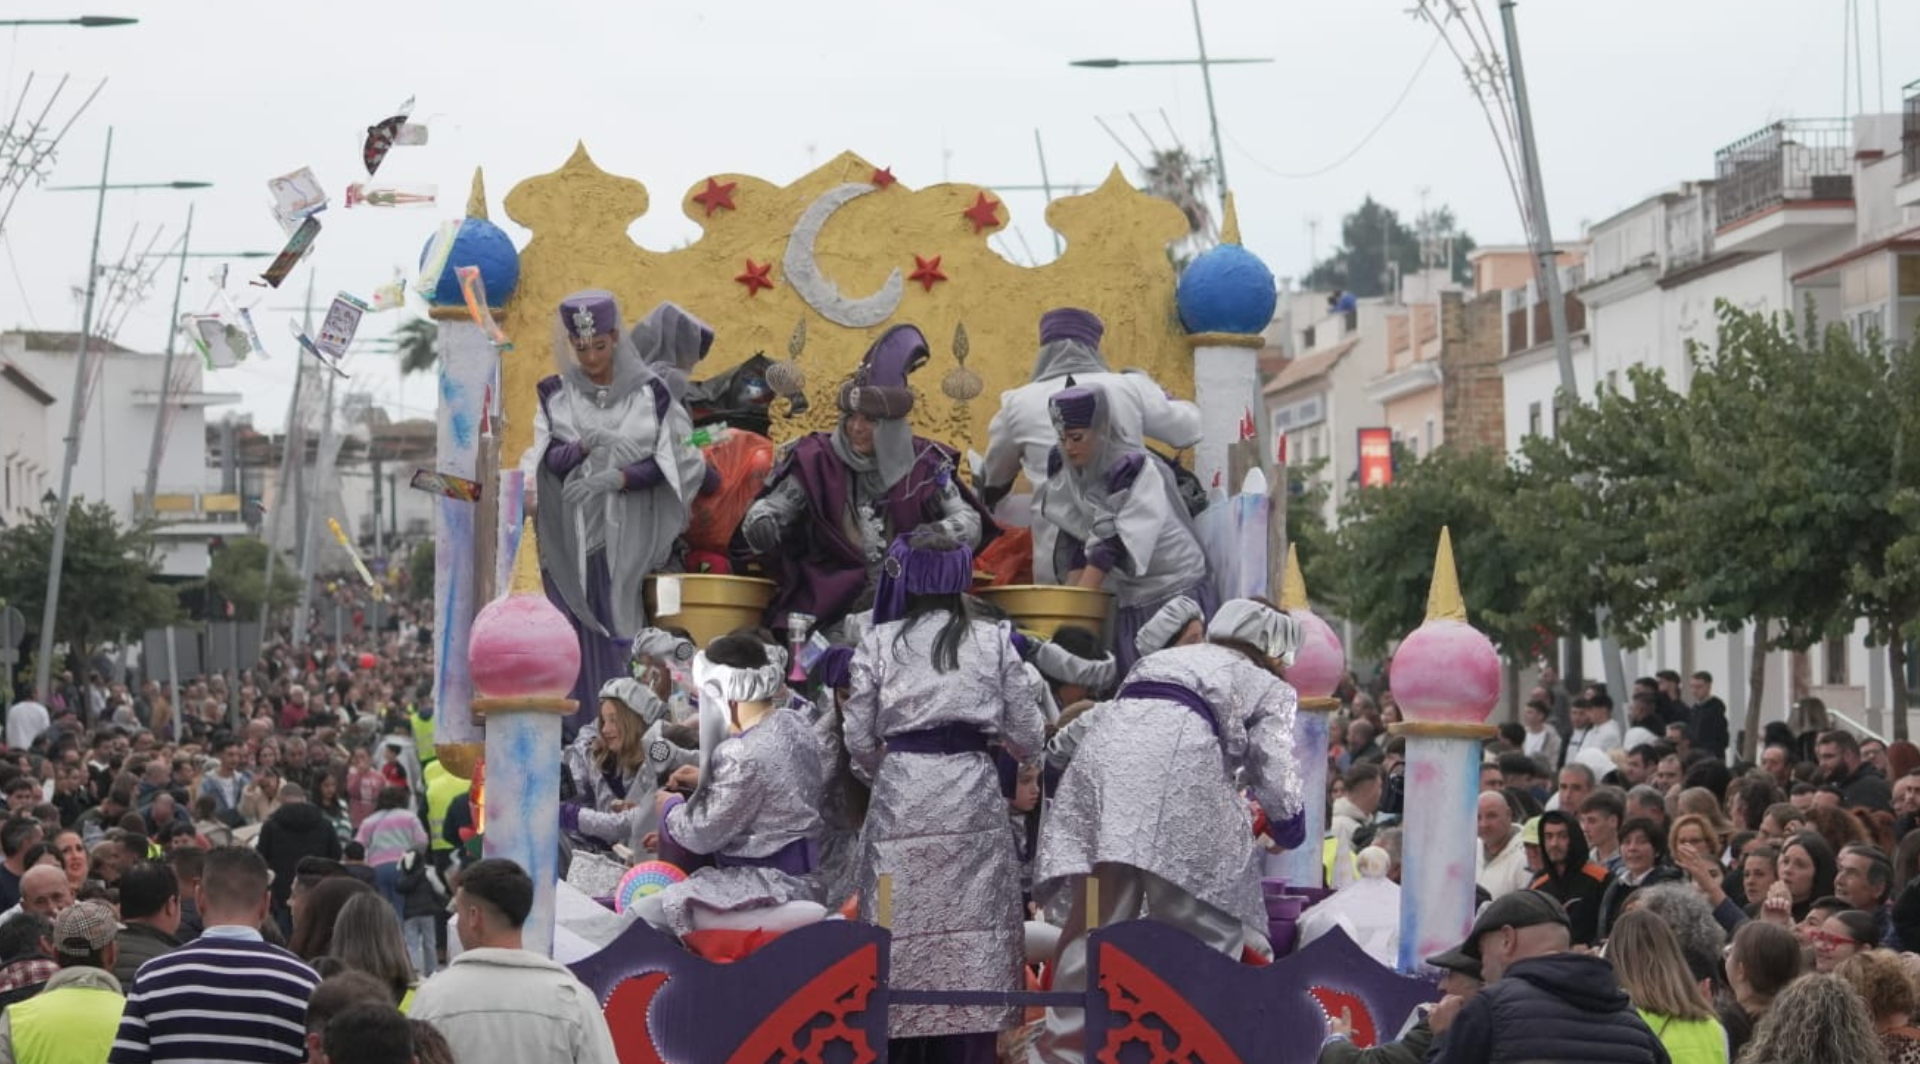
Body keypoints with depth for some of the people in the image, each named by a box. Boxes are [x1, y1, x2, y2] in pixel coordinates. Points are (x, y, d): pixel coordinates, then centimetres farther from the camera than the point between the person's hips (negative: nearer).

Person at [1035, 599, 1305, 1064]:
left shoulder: (1166, 658, 37)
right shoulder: (1269, 688, 21)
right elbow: (1275, 778, 10)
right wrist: (1289, 827, 32)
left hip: (1106, 746, 5)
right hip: (1178, 755, -5)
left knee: (1094, 923, 8)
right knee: (1206, 924, 5)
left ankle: (1066, 1053, 7)